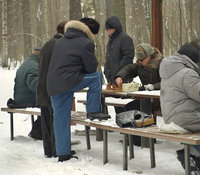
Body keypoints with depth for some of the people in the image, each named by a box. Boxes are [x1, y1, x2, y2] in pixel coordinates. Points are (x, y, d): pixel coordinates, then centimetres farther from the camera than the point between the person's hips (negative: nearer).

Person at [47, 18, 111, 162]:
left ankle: (63, 153, 17)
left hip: (53, 87, 7)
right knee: (97, 76, 7)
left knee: (61, 119, 13)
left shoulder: (60, 42, 22)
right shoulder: (86, 43, -2)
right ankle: (93, 111, 6)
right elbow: (92, 67, 1)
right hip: (68, 82, -7)